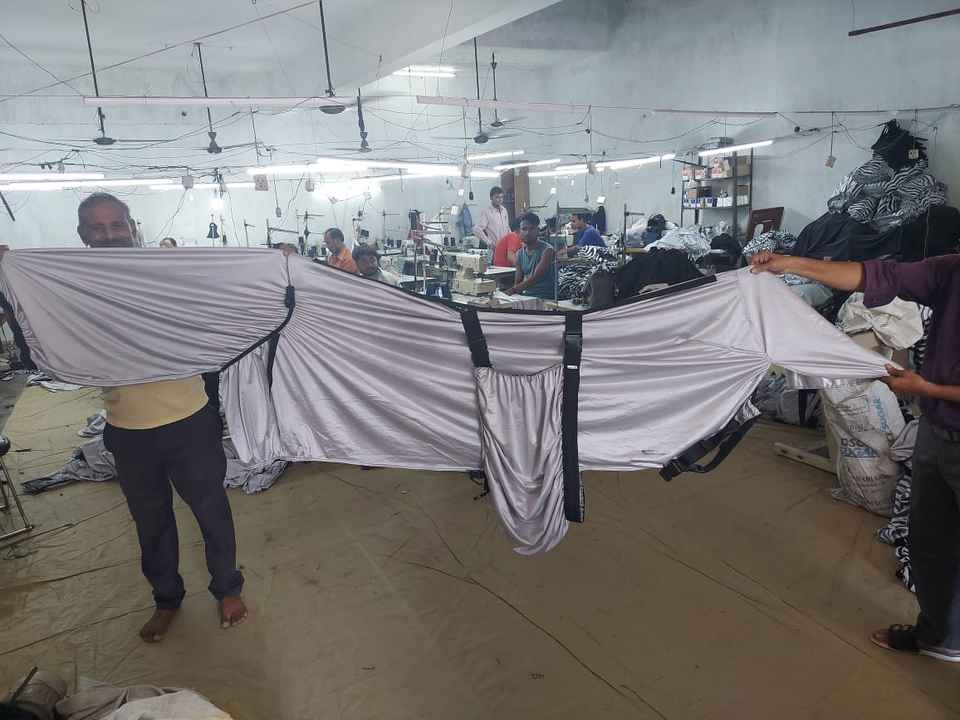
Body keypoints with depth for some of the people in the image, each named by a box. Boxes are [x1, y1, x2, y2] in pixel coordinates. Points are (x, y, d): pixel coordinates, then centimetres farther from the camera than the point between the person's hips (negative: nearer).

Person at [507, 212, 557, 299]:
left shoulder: (546, 250, -9)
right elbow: (517, 282, 12)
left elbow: (535, 278, -19)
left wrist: (512, 290, -29)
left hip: (546, 298, -5)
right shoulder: (520, 253, 11)